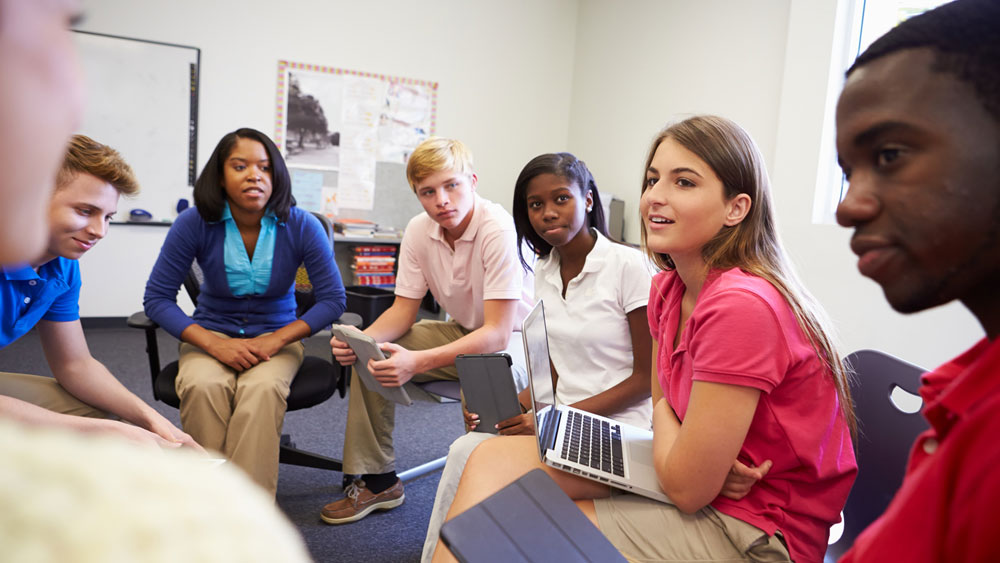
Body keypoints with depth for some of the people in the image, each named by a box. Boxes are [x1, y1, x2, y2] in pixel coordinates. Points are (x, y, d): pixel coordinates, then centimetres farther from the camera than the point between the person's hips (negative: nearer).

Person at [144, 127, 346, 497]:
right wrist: (214, 343, -20)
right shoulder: (195, 223, -9)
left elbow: (333, 299, -7)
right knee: (202, 386, -33)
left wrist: (274, 341, -19)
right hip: (211, 334, 1)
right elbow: (157, 297, -6)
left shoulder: (301, 226, -10)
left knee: (262, 387, -34)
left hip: (277, 336, 0)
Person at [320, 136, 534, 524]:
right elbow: (402, 311, -1)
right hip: (462, 332, 7)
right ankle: (377, 481, 3)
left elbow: (498, 334, -31)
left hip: (515, 337, -7)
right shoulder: (419, 230, -7)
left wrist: (418, 362, -42)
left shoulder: (500, 230, -27)